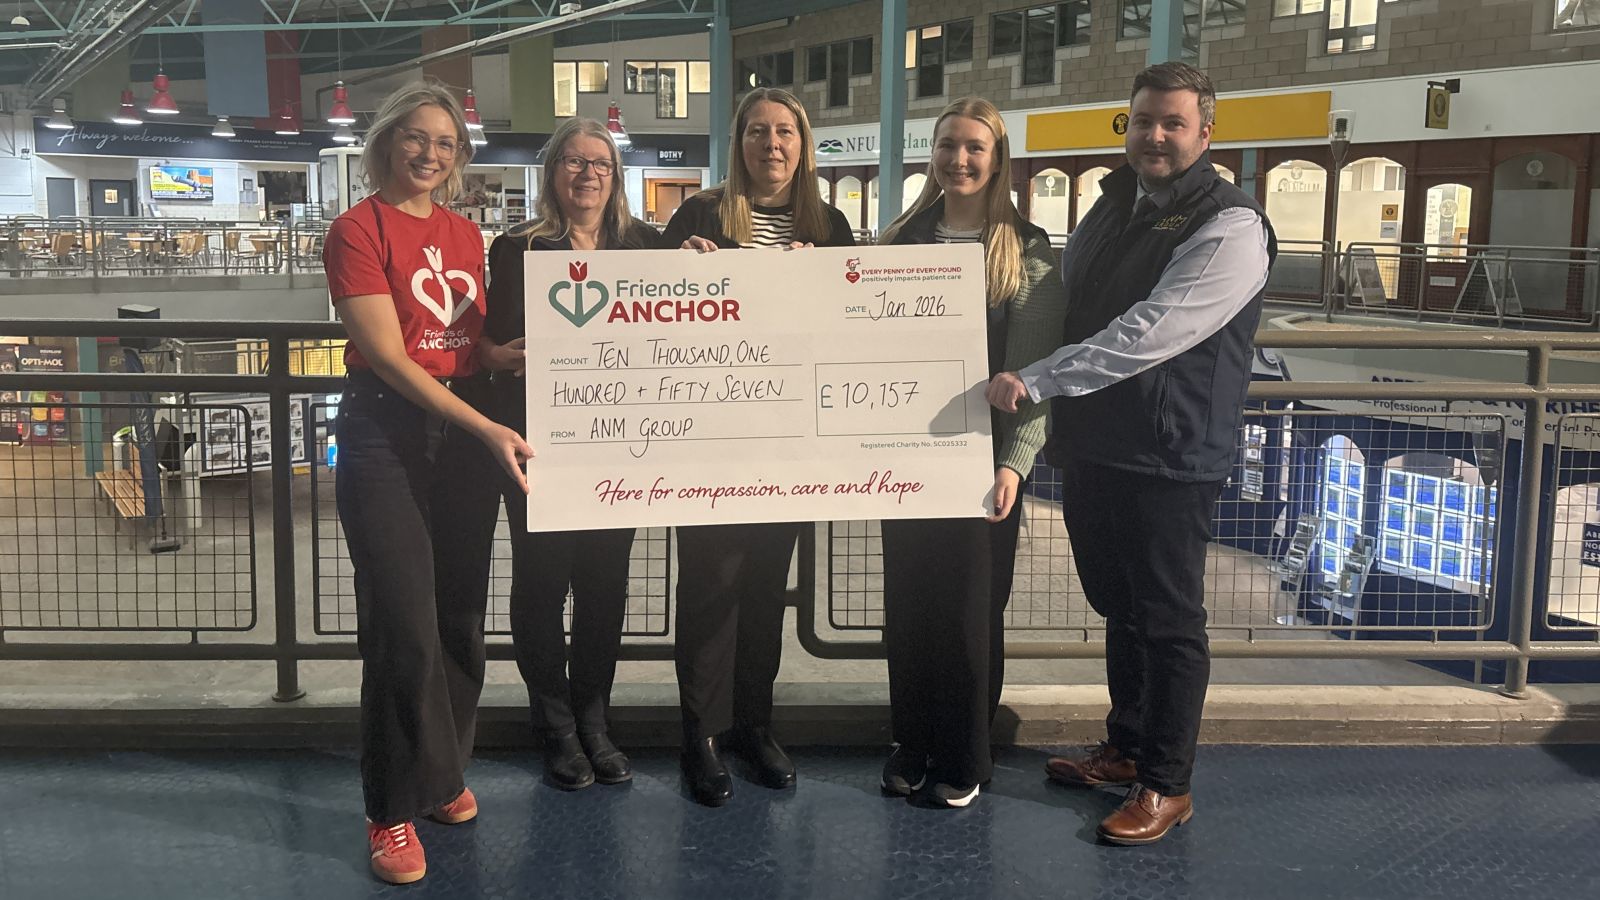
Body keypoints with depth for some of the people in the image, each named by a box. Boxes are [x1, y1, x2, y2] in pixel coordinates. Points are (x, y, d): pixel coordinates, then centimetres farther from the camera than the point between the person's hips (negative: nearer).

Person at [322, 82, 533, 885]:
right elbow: (388, 356, -14)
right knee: (405, 624, -6)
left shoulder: (466, 236, 13)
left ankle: (440, 774, 27)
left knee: (461, 616, 9)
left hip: (467, 432, 6)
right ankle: (394, 811, 9)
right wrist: (488, 429, -21)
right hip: (385, 433, -6)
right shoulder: (358, 230, -6)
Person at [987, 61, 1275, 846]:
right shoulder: (1114, 203, 11)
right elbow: (1060, 299, 23)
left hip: (1168, 458, -8)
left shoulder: (1229, 227, -15)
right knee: (1119, 607, 19)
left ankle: (1166, 786, 16)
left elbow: (1148, 332, -26)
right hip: (1092, 448, 8)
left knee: (1167, 621, 3)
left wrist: (1034, 381, -27)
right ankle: (1125, 748, 35)